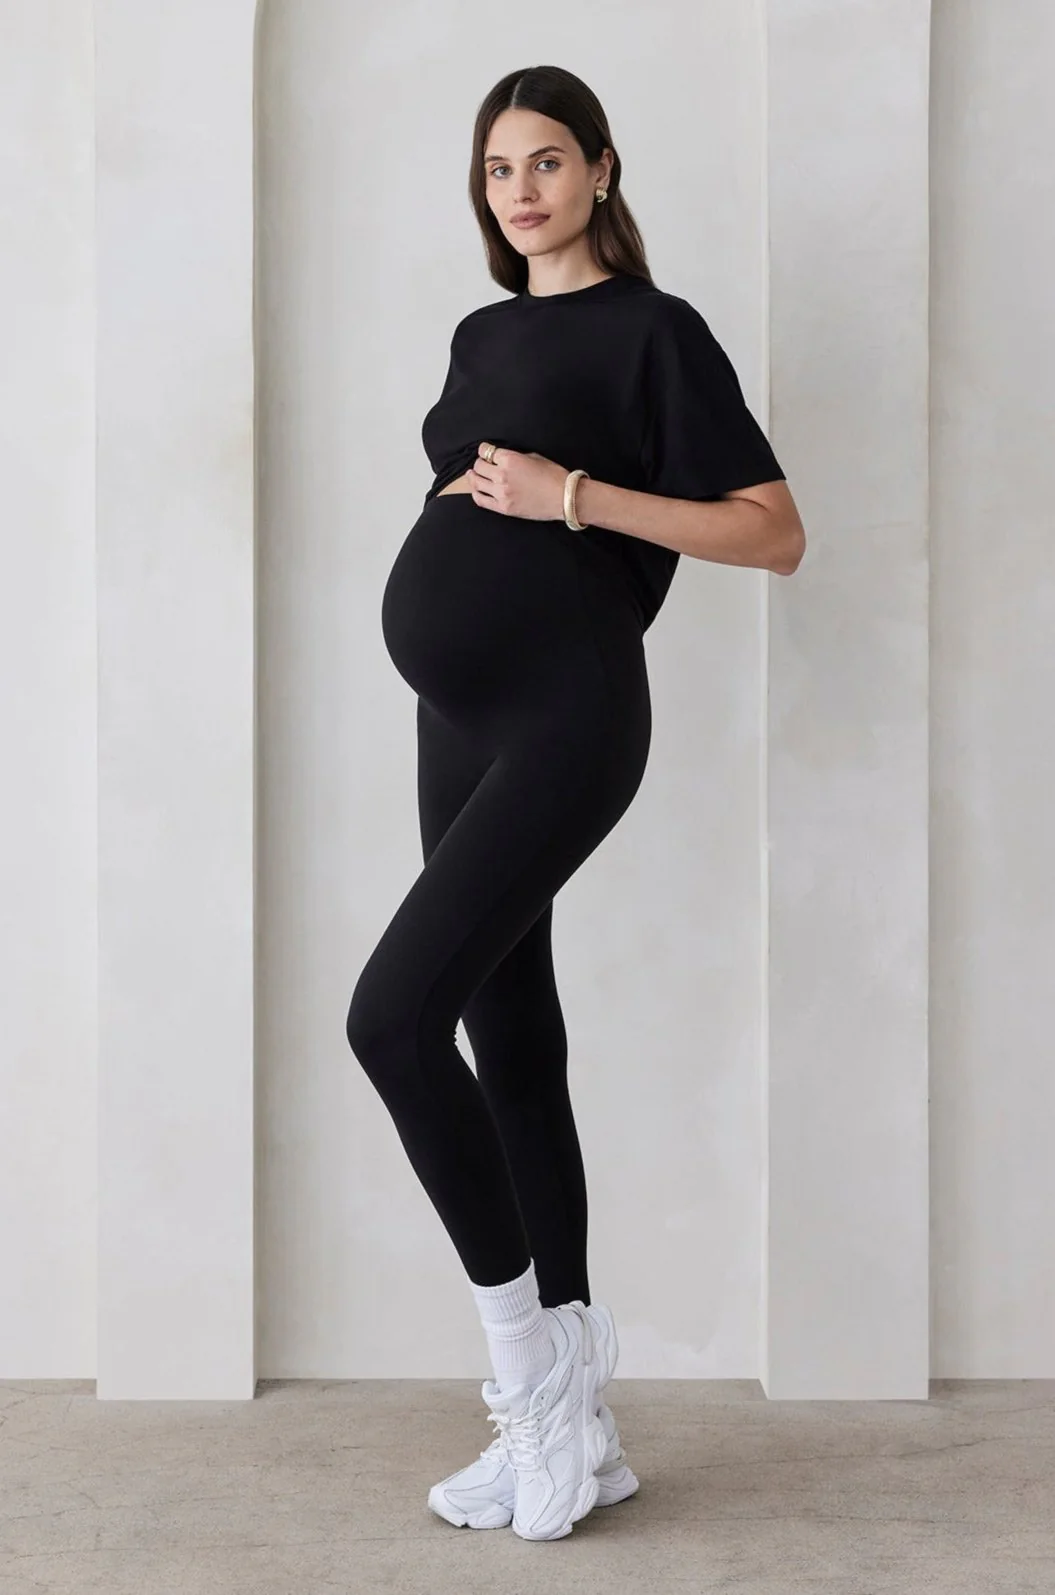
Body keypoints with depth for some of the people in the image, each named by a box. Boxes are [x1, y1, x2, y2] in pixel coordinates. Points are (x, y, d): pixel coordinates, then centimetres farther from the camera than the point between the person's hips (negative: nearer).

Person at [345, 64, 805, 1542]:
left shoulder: (652, 329, -2)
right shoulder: (484, 335, 19)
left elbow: (775, 532, -10)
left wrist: (578, 495, -16)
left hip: (563, 716, -8)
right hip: (460, 722, 8)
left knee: (393, 1014, -17)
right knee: (510, 1038, 7)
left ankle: (525, 1354, 2)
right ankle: (571, 1425, 17)